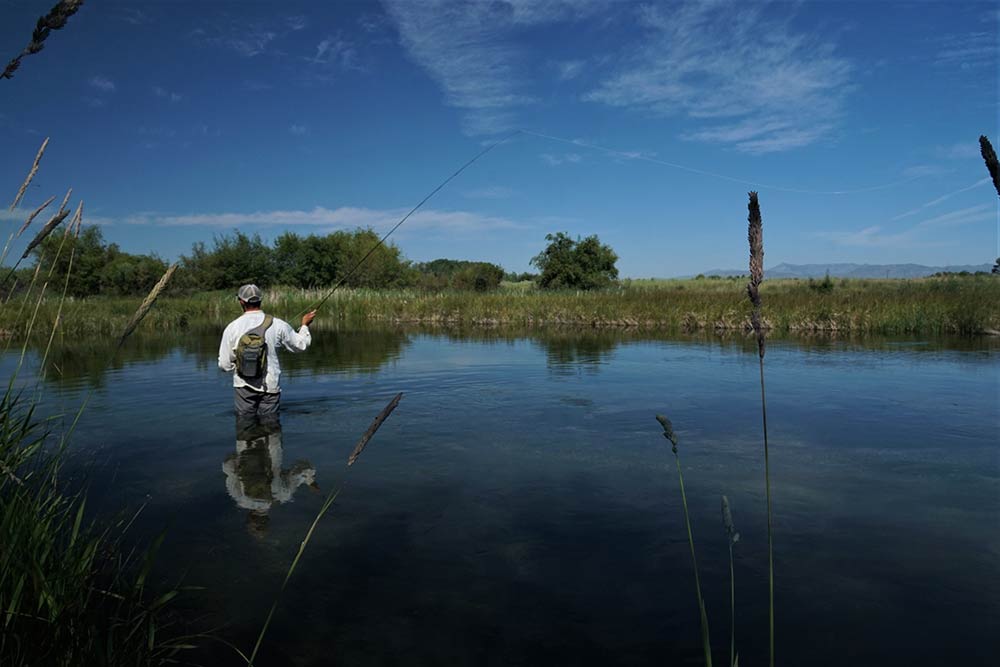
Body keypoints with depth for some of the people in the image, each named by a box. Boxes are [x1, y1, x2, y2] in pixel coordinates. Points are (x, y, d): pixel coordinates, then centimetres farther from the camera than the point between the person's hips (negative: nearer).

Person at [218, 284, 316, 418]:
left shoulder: (232, 327, -7)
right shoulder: (277, 325, -8)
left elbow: (225, 364, -3)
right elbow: (301, 344, 7)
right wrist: (305, 325, 25)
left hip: (243, 386, 0)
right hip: (270, 386, 0)